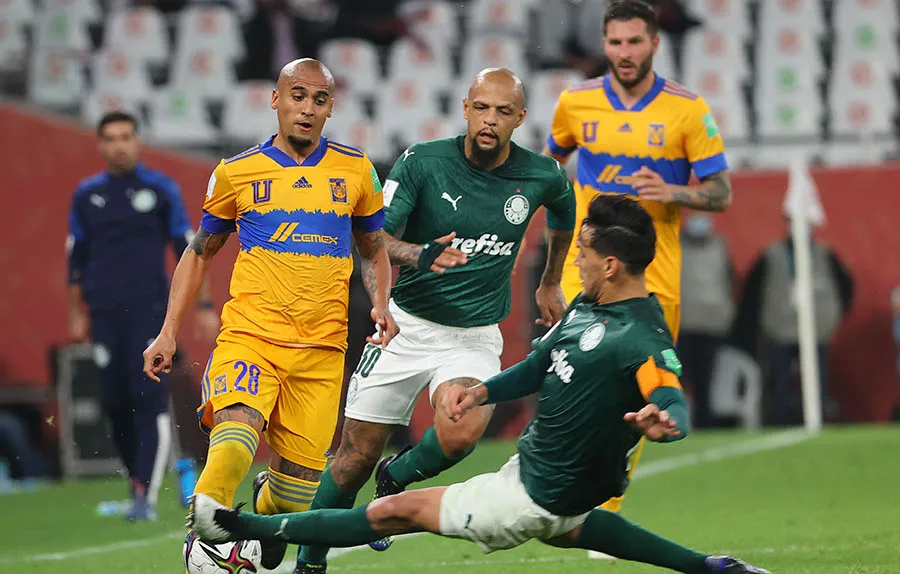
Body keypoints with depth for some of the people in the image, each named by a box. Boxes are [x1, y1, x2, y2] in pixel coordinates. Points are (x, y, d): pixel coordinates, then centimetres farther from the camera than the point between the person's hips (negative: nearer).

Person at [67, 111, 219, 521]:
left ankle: (145, 496, -14)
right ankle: (138, 481, 14)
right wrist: (76, 314, 13)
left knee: (149, 400, -12)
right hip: (104, 314, 3)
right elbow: (76, 258, 16)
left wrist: (203, 306, 1)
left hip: (149, 310, -3)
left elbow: (187, 249, 6)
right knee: (114, 402, 0)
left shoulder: (160, 189, 4)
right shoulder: (86, 195, 11)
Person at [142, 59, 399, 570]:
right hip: (249, 337, -2)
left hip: (321, 350, 2)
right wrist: (169, 333, 11)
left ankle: (265, 507, 37)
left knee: (297, 488, 2)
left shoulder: (356, 170, 9)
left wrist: (382, 305, 3)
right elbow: (200, 254, 17)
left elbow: (374, 250, 22)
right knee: (232, 448, -31)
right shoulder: (236, 173, 5)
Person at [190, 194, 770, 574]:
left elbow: (676, 404, -37)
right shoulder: (588, 305, 2)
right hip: (533, 468, 10)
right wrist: (485, 391, -3)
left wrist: (665, 421, -61)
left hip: (540, 495, -10)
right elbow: (541, 365, 13)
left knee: (398, 512, -1)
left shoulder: (642, 338, -27)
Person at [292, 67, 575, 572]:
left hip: (476, 337, 1)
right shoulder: (422, 163, -12)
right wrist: (420, 255, -35)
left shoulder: (542, 177, -5)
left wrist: (550, 283, 29)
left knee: (460, 436, -27)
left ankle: (396, 478, 6)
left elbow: (564, 213, 20)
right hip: (407, 325, -1)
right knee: (356, 457, 2)